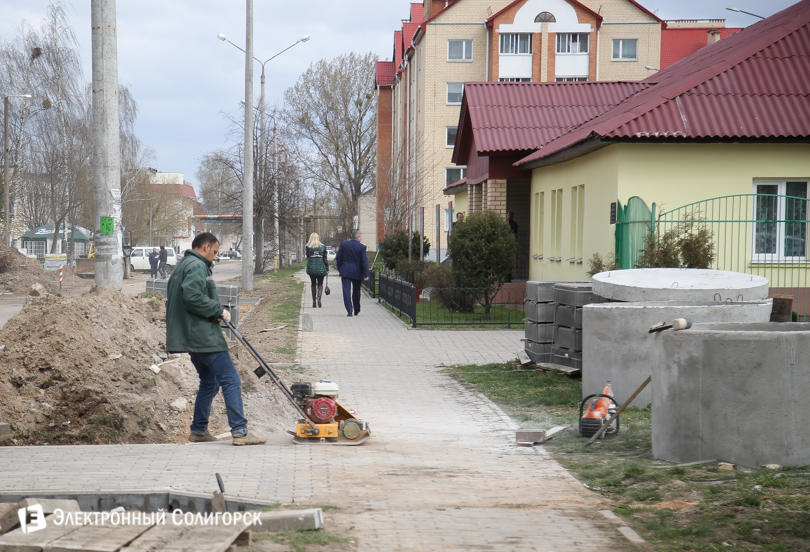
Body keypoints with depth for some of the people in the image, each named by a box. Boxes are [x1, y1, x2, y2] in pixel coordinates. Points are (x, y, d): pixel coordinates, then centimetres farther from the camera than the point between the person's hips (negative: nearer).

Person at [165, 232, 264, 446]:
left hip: (191, 338, 11)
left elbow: (173, 302, 23)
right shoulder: (197, 266, -11)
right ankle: (240, 432, -12)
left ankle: (198, 430, 22)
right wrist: (218, 311, -15)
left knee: (209, 382, 19)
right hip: (204, 337, -11)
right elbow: (193, 296, -26)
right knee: (231, 381, -9)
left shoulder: (180, 267, 21)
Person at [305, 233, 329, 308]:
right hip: (321, 269, 0)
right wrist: (327, 269, 6)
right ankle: (319, 298, -21)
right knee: (320, 284, 5)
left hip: (311, 268, 0)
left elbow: (307, 257, 5)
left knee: (313, 285, 12)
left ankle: (314, 302, 11)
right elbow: (325, 259, 2)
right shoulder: (323, 246, 1)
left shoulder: (308, 247, -2)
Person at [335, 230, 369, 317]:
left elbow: (338, 258, 4)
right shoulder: (361, 247, -8)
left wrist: (340, 270, 14)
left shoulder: (343, 244, 0)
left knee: (346, 291, -2)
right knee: (356, 292, 14)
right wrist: (366, 274, -6)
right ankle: (356, 311, 24)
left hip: (345, 271, 0)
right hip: (357, 273, 0)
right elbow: (364, 261, -8)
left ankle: (349, 310, -13)